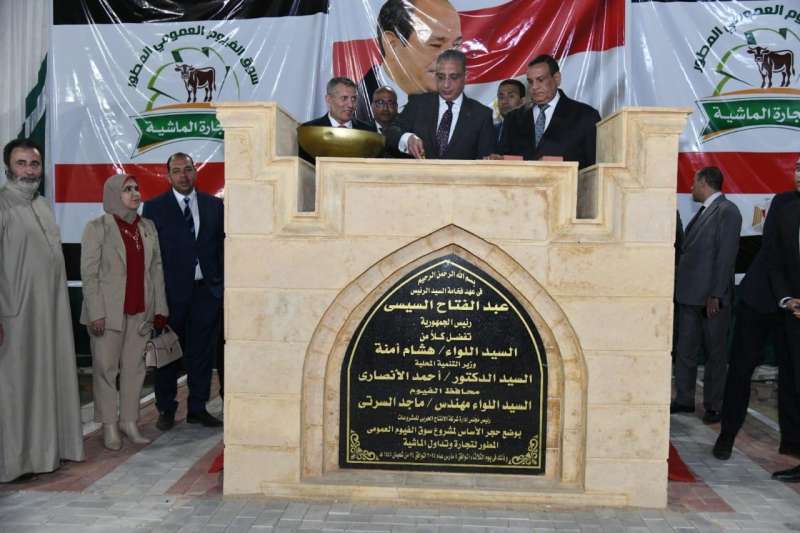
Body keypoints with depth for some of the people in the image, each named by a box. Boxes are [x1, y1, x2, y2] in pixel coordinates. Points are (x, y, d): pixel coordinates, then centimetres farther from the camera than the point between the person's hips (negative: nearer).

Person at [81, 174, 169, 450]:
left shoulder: (148, 227, 10)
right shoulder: (97, 227, -3)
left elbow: (156, 268, 10)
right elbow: (89, 273, -6)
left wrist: (160, 308, 6)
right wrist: (96, 313, -12)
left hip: (140, 310, 4)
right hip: (109, 310, -4)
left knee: (134, 366, 7)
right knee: (106, 367, 3)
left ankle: (129, 422, 17)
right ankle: (110, 426, 13)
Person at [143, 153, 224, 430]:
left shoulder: (214, 205, 8)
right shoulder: (154, 207, 1)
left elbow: (222, 243, 8)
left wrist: (220, 281, 0)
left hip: (206, 290, 2)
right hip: (171, 291, -2)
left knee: (202, 352, 9)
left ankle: (198, 409, 22)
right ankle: (166, 409, 21)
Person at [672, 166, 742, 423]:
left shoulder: (727, 211, -10)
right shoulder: (703, 211, 15)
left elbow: (726, 255, -16)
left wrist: (715, 295, -19)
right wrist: (679, 287, 9)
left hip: (711, 297, -8)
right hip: (689, 294, 8)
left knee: (715, 353, 5)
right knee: (685, 351, 13)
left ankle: (714, 406, 15)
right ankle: (684, 400, 23)